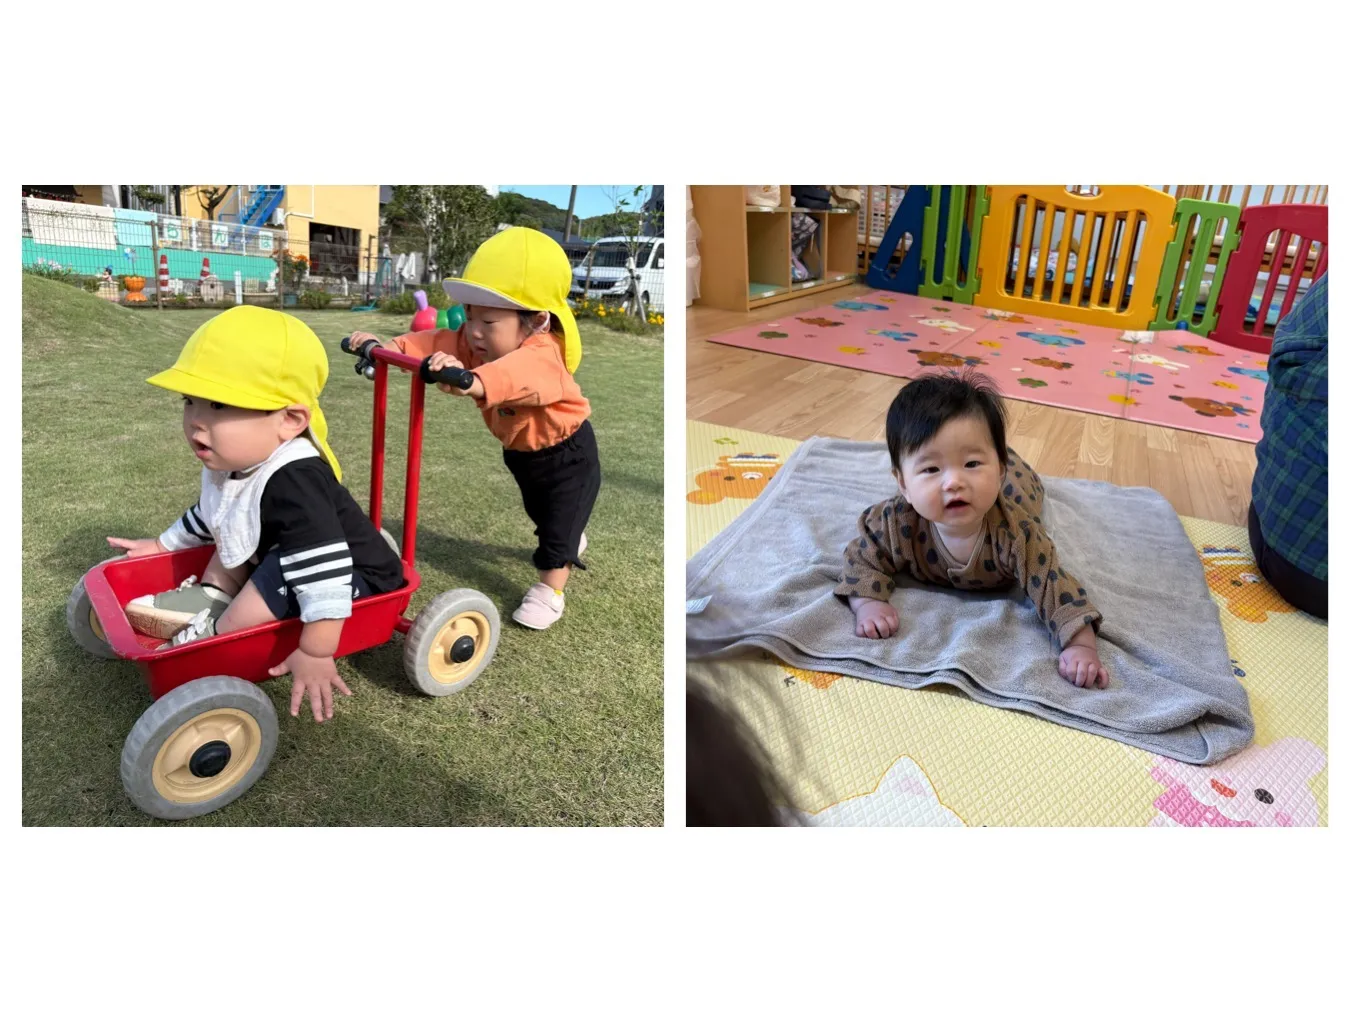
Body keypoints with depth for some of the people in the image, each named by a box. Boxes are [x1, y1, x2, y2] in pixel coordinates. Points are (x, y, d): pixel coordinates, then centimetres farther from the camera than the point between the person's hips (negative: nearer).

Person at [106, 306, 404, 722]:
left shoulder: (292, 481, -35)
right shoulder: (234, 462, -4)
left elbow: (325, 571, -42)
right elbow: (210, 514, 21)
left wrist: (315, 652, -41)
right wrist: (163, 544, 31)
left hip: (351, 576, -10)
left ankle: (211, 636, -2)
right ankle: (207, 602, 9)